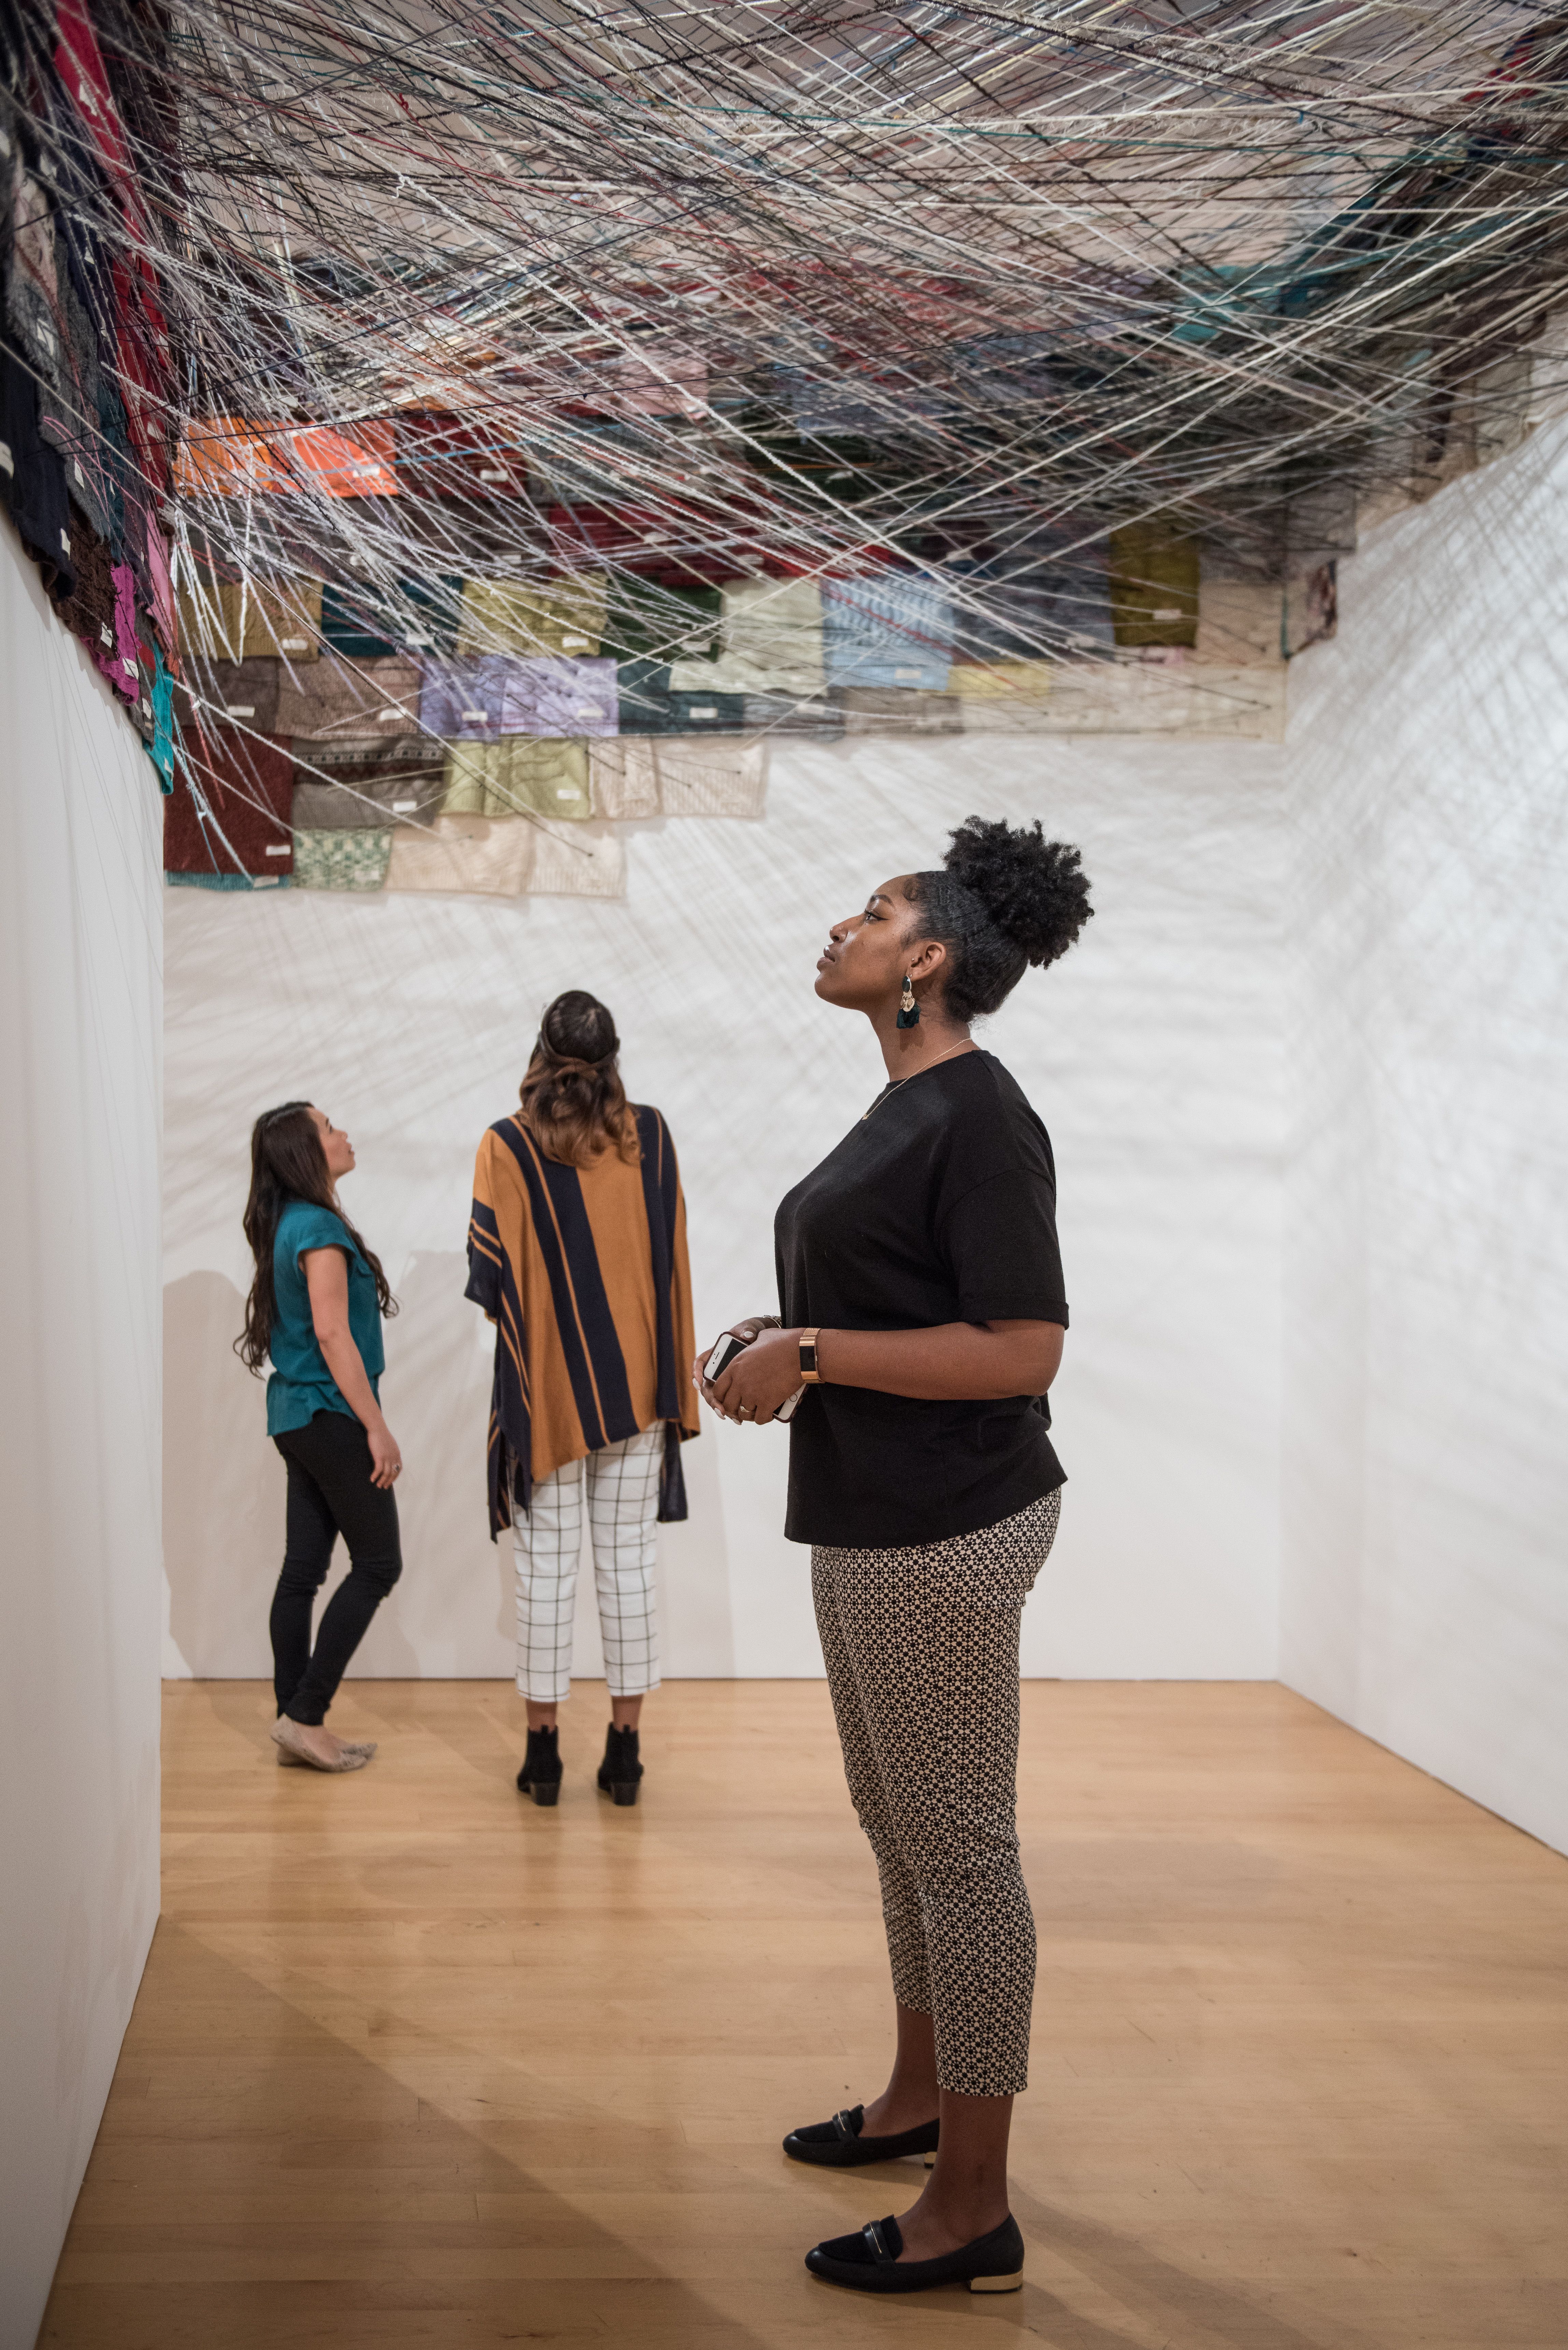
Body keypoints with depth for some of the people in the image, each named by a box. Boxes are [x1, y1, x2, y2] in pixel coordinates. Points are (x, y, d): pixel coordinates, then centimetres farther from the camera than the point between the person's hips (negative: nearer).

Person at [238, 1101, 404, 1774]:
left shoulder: (287, 1225, 12)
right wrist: (377, 1428, -18)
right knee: (378, 1563, -2)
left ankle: (295, 1724, 14)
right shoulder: (320, 1228, -17)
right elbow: (332, 1334, -20)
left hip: (296, 1413, 9)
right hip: (330, 1415, -9)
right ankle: (305, 1717, -2)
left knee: (303, 1567, 10)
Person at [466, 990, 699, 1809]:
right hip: (637, 1390, 2)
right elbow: (671, 1259, 5)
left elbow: (489, 1276, -8)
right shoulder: (650, 1136, -1)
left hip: (547, 1388, -2)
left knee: (545, 1571, 6)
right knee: (628, 1565, 8)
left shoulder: (508, 1145, -9)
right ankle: (625, 1752, 13)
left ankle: (544, 1750, 13)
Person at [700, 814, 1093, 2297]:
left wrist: (809, 1354, -20)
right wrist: (779, 1344, 8)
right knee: (899, 1827, 21)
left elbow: (1020, 1350, -23)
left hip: (945, 1533, -10)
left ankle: (973, 2210, 12)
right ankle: (917, 2099, 38)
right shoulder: (901, 1112, 14)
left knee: (959, 1847, 0)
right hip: (869, 1523, 10)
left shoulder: (978, 1117, -16)